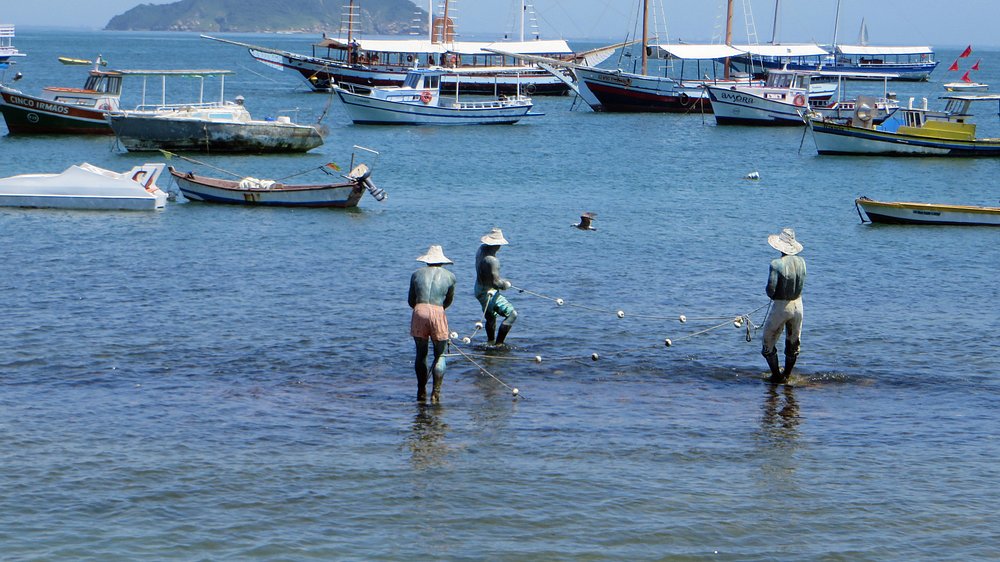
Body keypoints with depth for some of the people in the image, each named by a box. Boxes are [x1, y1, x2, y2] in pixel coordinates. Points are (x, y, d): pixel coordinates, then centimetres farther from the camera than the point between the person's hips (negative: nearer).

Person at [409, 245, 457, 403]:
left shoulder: (417, 274, 15)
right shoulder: (449, 276, 13)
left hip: (419, 312, 1)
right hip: (438, 313, -1)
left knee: (421, 354, 13)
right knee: (440, 356, 8)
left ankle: (421, 393, 15)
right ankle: (436, 393, -2)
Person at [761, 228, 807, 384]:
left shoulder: (776, 264, -20)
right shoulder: (801, 262, -4)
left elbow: (771, 289, -20)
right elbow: (801, 284, 3)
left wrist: (773, 296, 1)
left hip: (780, 307, -5)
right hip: (797, 304, 5)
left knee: (768, 342, 11)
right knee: (793, 343, 20)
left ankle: (777, 376, 13)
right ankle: (786, 375, 31)